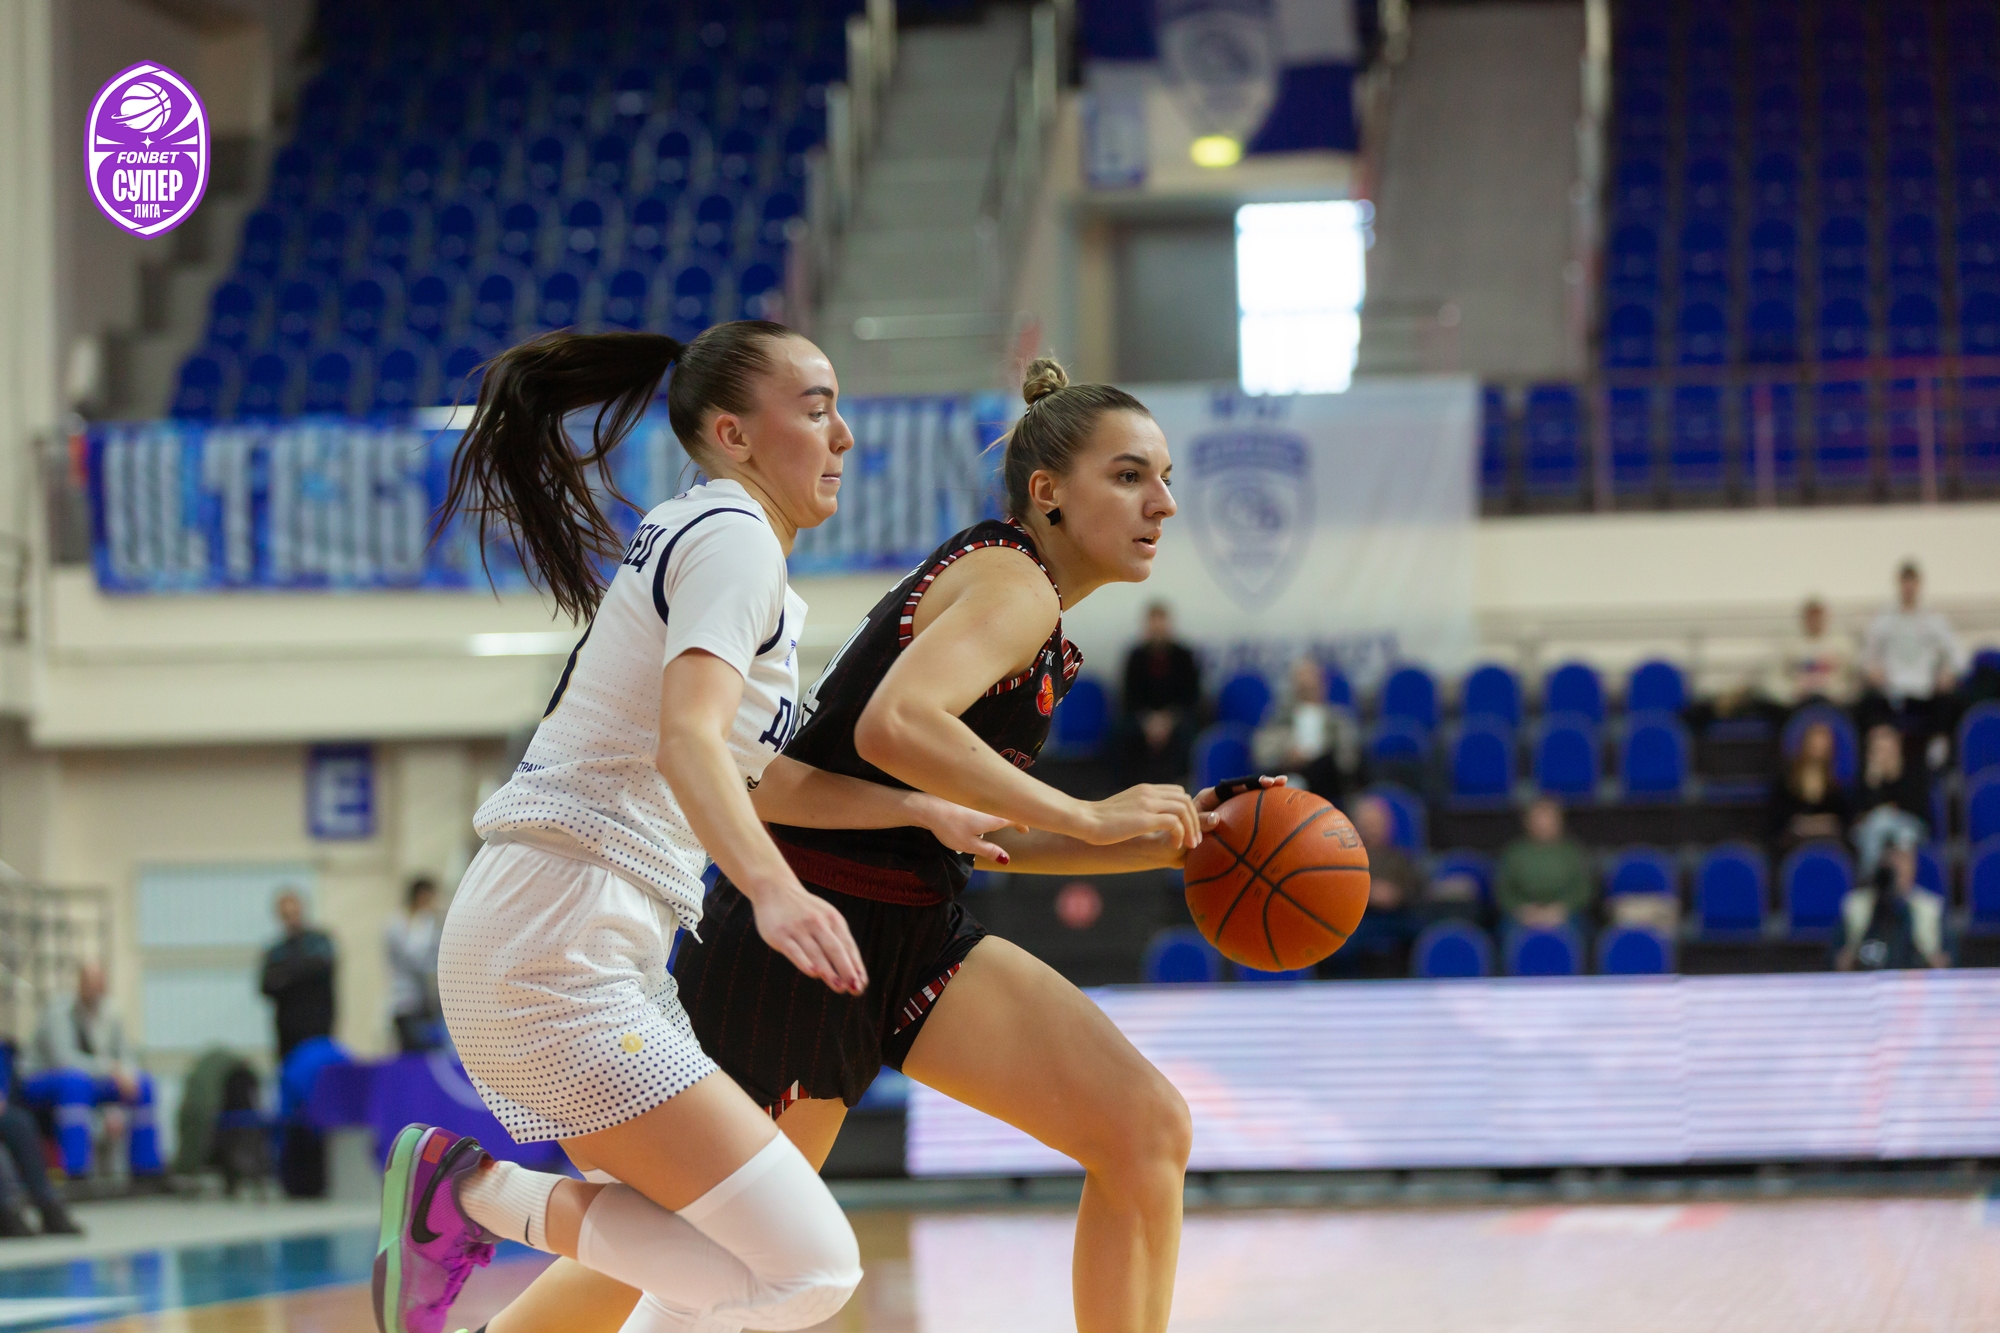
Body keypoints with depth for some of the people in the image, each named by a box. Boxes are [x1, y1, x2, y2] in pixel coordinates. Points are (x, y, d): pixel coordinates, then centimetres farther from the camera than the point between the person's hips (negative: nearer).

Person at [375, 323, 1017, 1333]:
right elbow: (688, 739, -26)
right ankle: (474, 1191, -9)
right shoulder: (735, 538, -9)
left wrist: (922, 811, 25)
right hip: (559, 944, -11)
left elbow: (749, 777, 29)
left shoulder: (693, 534, 22)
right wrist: (774, 889, -42)